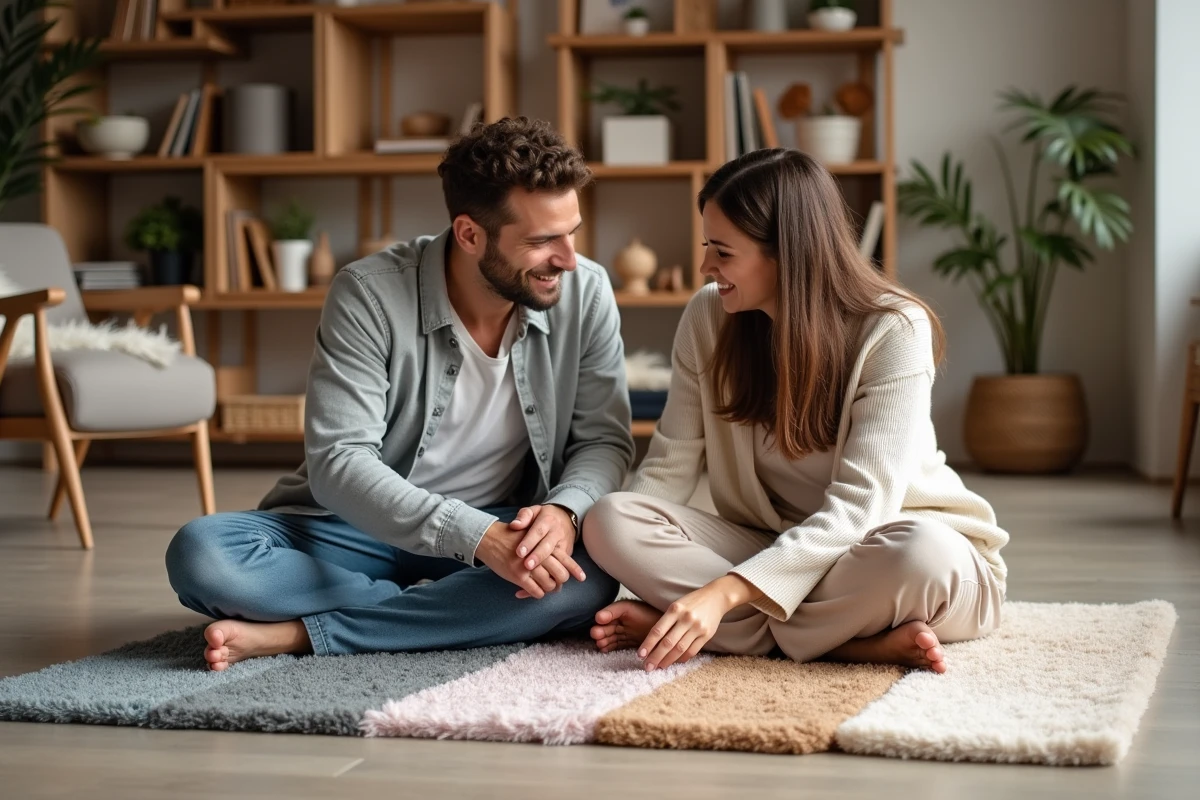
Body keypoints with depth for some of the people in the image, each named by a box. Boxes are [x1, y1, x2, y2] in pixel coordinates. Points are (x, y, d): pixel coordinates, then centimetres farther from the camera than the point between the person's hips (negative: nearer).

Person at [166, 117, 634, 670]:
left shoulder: (585, 293, -8)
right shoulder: (370, 296, -17)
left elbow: (605, 439, -3)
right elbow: (338, 463, -22)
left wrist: (565, 510, -28)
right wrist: (475, 536, -35)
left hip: (506, 530, 2)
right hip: (360, 529, -2)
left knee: (588, 578, -33)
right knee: (201, 553, -27)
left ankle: (298, 633, -25)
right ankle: (452, 615, -21)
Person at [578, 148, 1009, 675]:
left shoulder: (894, 331, -19)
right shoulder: (708, 318, -4)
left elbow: (858, 506, -26)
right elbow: (670, 466, -5)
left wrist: (725, 592, -37)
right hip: (770, 546, 5)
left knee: (922, 553, -40)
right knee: (611, 520, -20)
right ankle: (861, 643, -24)